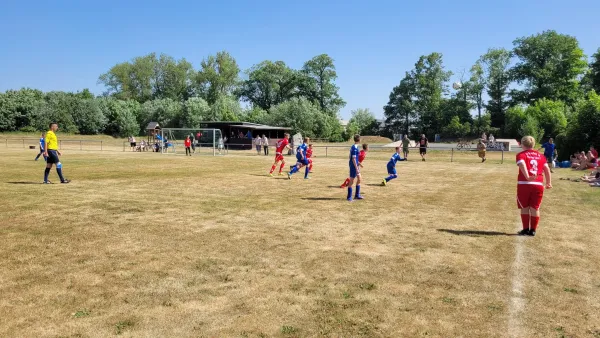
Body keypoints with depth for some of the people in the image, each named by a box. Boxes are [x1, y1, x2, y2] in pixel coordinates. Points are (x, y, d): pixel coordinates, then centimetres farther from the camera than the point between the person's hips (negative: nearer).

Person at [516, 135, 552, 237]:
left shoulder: (521, 155, 3)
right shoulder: (540, 156, 16)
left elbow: (522, 165, -17)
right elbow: (547, 169, 9)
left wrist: (527, 177, -28)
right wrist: (549, 182, 11)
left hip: (524, 184, -3)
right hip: (538, 185, 3)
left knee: (525, 208, 8)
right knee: (535, 208, 9)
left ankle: (526, 229, 12)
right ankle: (533, 230, 11)